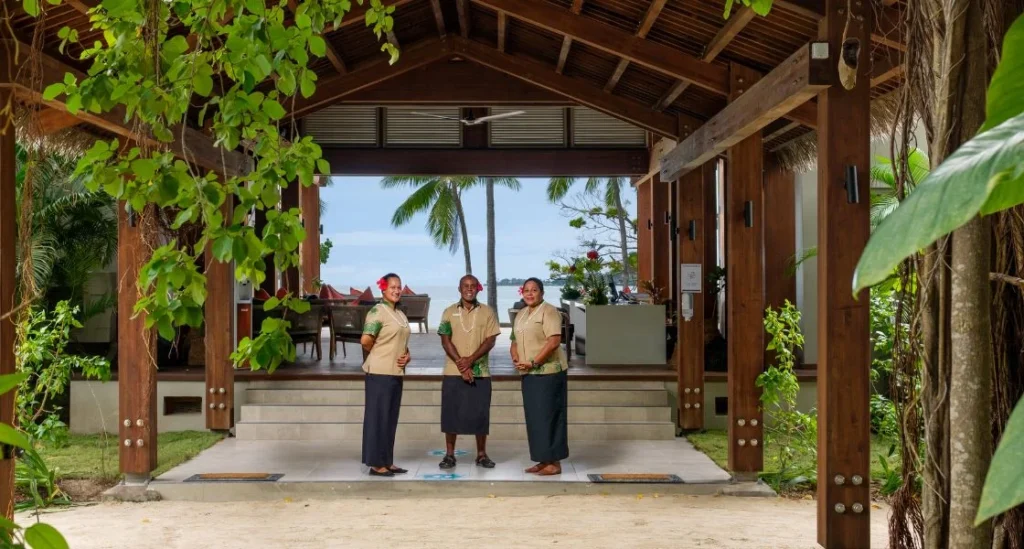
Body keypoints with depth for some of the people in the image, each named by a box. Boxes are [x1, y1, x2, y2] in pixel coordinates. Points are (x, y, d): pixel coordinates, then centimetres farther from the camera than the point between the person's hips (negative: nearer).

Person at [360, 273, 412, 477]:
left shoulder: (400, 314, 15)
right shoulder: (378, 311, -11)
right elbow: (366, 340, -22)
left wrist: (407, 355, 2)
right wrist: (376, 354, -5)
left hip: (396, 372, 9)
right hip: (379, 372, -9)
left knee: (391, 418, 12)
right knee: (378, 417, -3)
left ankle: (387, 461, 19)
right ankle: (376, 464, 2)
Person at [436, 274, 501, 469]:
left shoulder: (487, 312, 4)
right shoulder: (449, 312, 4)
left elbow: (490, 341, -3)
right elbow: (445, 341, -2)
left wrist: (471, 360, -15)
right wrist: (461, 365, -12)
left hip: (480, 372, 0)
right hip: (453, 372, 0)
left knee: (480, 413, 3)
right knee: (451, 412, 1)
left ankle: (481, 454, 12)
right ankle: (449, 454, 9)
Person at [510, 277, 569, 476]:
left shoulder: (548, 311, -10)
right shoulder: (521, 314, 16)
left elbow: (554, 341, -20)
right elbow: (515, 341, 20)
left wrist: (533, 362, -21)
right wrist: (516, 359, -1)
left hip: (549, 372, -8)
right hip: (529, 374, 8)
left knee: (548, 416, -6)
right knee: (534, 417, 10)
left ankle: (554, 462, -1)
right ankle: (544, 460, 17)